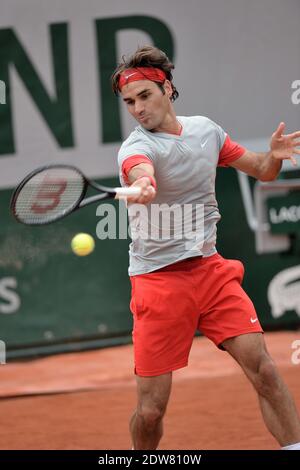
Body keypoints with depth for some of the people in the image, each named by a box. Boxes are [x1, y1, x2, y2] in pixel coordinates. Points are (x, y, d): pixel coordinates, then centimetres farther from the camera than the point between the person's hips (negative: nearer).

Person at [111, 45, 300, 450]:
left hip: (211, 269, 4)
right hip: (159, 278, -4)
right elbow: (141, 170, -37)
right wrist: (142, 185, -62)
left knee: (264, 370, -12)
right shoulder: (136, 147, -12)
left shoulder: (206, 129, 6)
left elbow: (262, 171, 16)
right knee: (151, 409, -5)